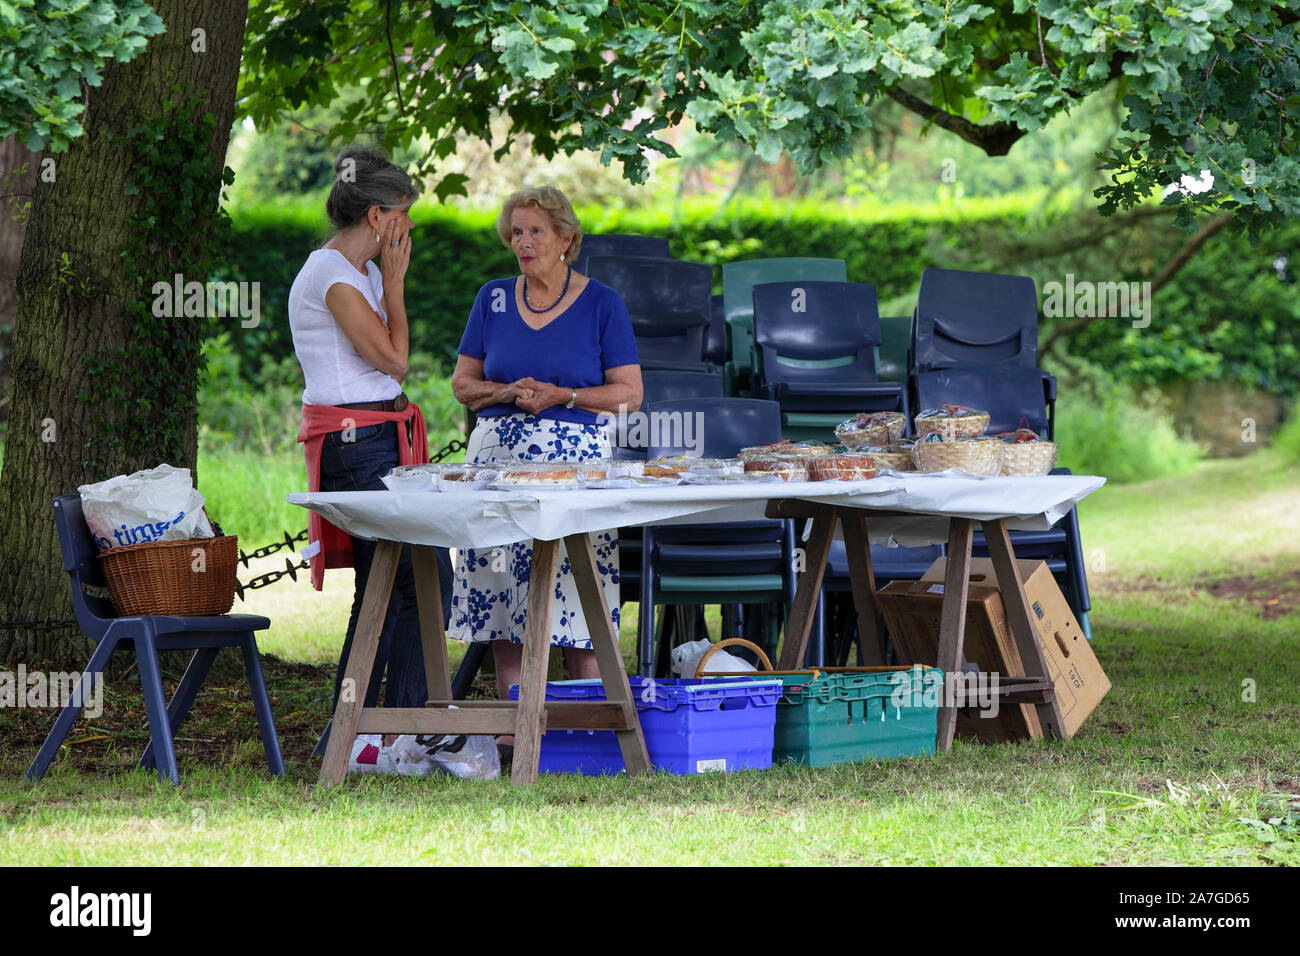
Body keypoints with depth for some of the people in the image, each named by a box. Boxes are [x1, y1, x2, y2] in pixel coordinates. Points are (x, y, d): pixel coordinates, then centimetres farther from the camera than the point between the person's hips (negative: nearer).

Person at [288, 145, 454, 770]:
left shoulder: (361, 273, 17)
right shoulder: (330, 275, -13)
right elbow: (394, 358, -12)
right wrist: (395, 278, -6)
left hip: (380, 438, 11)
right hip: (354, 442, -11)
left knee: (383, 588, 10)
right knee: (427, 578, -12)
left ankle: (347, 738, 14)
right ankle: (402, 735, -8)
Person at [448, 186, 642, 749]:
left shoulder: (601, 305, 3)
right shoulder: (493, 300, 12)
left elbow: (629, 394, 1)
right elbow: (463, 383, 13)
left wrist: (560, 395, -12)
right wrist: (507, 392, -7)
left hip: (576, 459, -3)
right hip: (498, 451, 3)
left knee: (578, 595, -7)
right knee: (502, 592, 1)